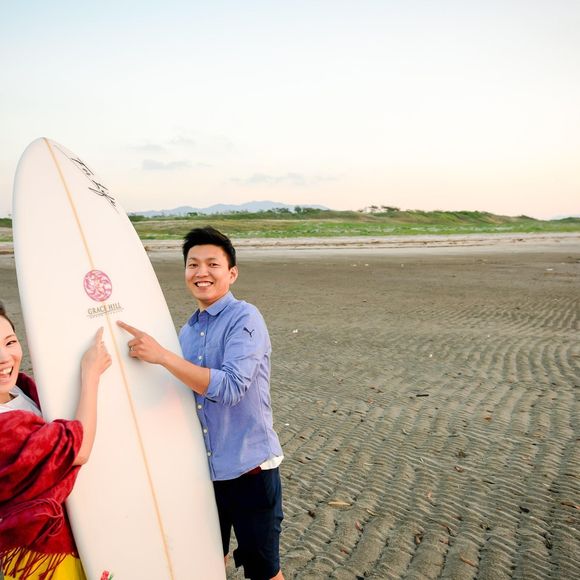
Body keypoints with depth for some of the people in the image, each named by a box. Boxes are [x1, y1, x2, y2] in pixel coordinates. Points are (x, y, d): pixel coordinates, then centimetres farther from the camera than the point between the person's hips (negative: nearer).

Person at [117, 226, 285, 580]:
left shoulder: (245, 318, -15)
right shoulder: (187, 331, 7)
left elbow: (229, 387, -27)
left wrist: (161, 355, -27)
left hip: (249, 467, -6)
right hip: (203, 469, 6)